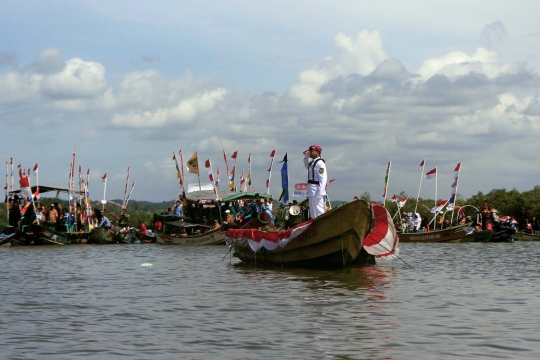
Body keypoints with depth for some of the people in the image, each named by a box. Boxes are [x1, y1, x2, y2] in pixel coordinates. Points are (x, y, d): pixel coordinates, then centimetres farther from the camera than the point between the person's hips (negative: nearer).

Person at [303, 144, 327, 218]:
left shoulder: (320, 163, -15)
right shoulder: (312, 162, 13)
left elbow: (323, 179, -20)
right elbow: (306, 166, 38)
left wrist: (319, 193, -25)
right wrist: (306, 156, 19)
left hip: (317, 190, -10)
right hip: (311, 190, 10)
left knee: (318, 212, -8)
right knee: (313, 212, 15)